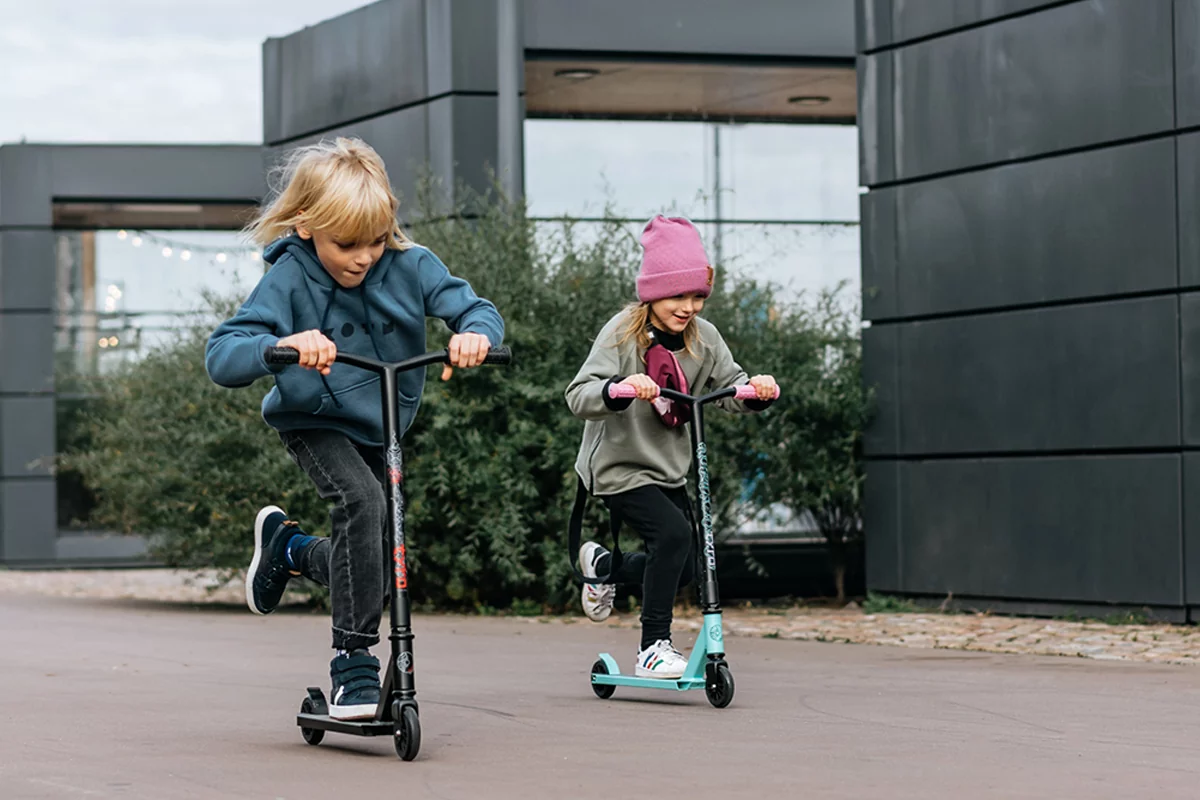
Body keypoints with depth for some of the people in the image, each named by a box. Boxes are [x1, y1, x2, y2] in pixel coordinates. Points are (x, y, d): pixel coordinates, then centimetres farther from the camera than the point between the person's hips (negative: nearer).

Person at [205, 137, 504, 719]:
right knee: (361, 499, -33)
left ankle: (287, 547, 41)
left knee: (379, 565, 8)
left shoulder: (409, 267, -15)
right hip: (315, 425, -5)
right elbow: (221, 358, -31)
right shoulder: (290, 278, -23)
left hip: (382, 430, 5)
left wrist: (474, 334, -41)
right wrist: (282, 345, -51)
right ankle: (355, 662, -26)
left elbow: (476, 309, -16)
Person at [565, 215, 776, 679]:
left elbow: (729, 388, 2)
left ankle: (603, 565, 40)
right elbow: (578, 397, -26)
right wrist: (619, 388, -45)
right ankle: (653, 648, -19)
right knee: (673, 533, -28)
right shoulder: (622, 333, -17)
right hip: (619, 468, -7)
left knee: (682, 569, 10)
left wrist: (756, 389, -20)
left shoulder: (703, 338, -1)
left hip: (670, 469, 7)